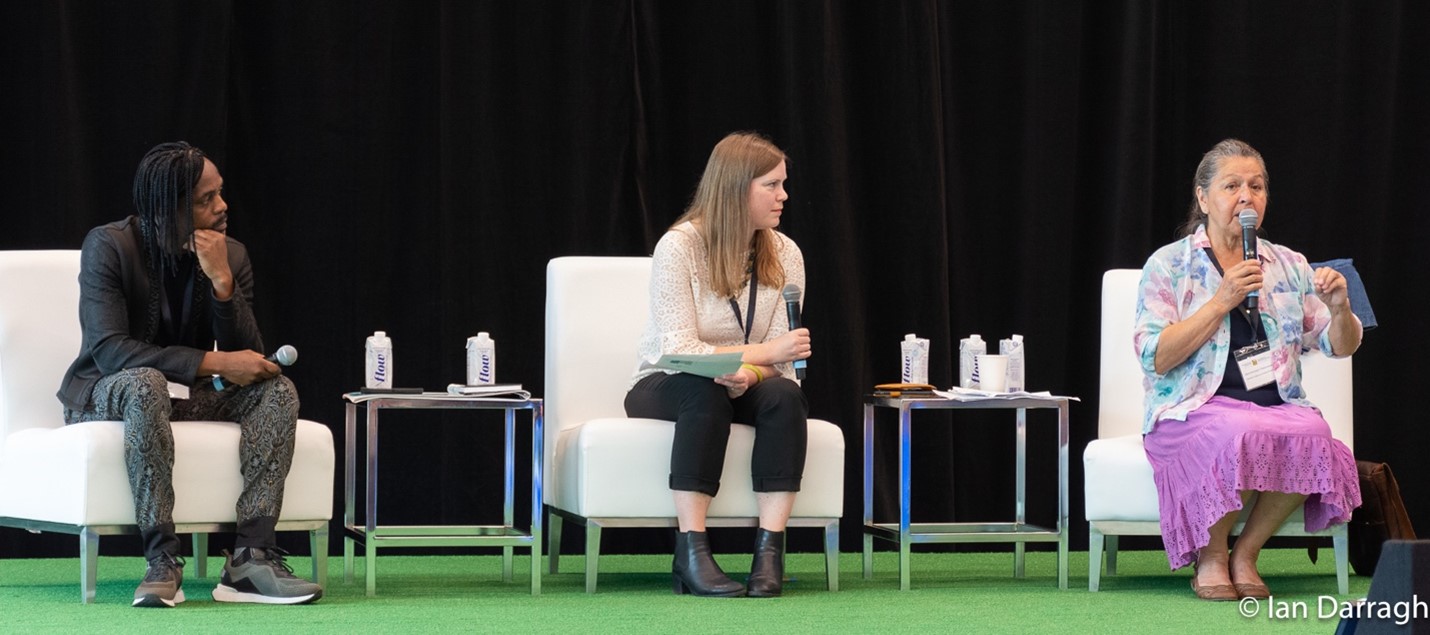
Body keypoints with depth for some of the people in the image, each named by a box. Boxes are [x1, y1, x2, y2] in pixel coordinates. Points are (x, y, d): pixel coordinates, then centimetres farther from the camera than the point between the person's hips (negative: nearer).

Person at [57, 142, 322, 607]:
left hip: (189, 394, 5)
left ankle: (252, 556, -31)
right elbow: (107, 350, -27)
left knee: (277, 389, -20)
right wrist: (213, 364, -32)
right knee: (146, 383, -39)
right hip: (105, 395, -5)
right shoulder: (109, 246, -17)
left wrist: (222, 281, -24)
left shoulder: (231, 255, -3)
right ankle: (162, 562, -39)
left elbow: (247, 358, -8)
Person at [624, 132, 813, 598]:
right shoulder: (679, 247, -15)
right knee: (706, 390, -38)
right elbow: (679, 350, -22)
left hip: (746, 388, 4)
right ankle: (691, 553, -40)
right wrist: (764, 353, -29)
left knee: (785, 396, -30)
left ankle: (769, 551, -33)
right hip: (664, 389, -4)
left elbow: (781, 364, -5)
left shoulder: (785, 255, -2)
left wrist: (747, 375, -29)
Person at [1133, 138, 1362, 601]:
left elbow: (1342, 347, 16)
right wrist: (1222, 300, -13)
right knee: (1240, 434, -37)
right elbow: (1155, 358, -6)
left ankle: (1246, 554, -13)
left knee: (1313, 433, -32)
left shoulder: (1289, 266, 16)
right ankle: (1210, 558, -13)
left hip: (1278, 405, 3)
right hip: (1196, 409, -3)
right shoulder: (1169, 265, 5)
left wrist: (1338, 307, -7)